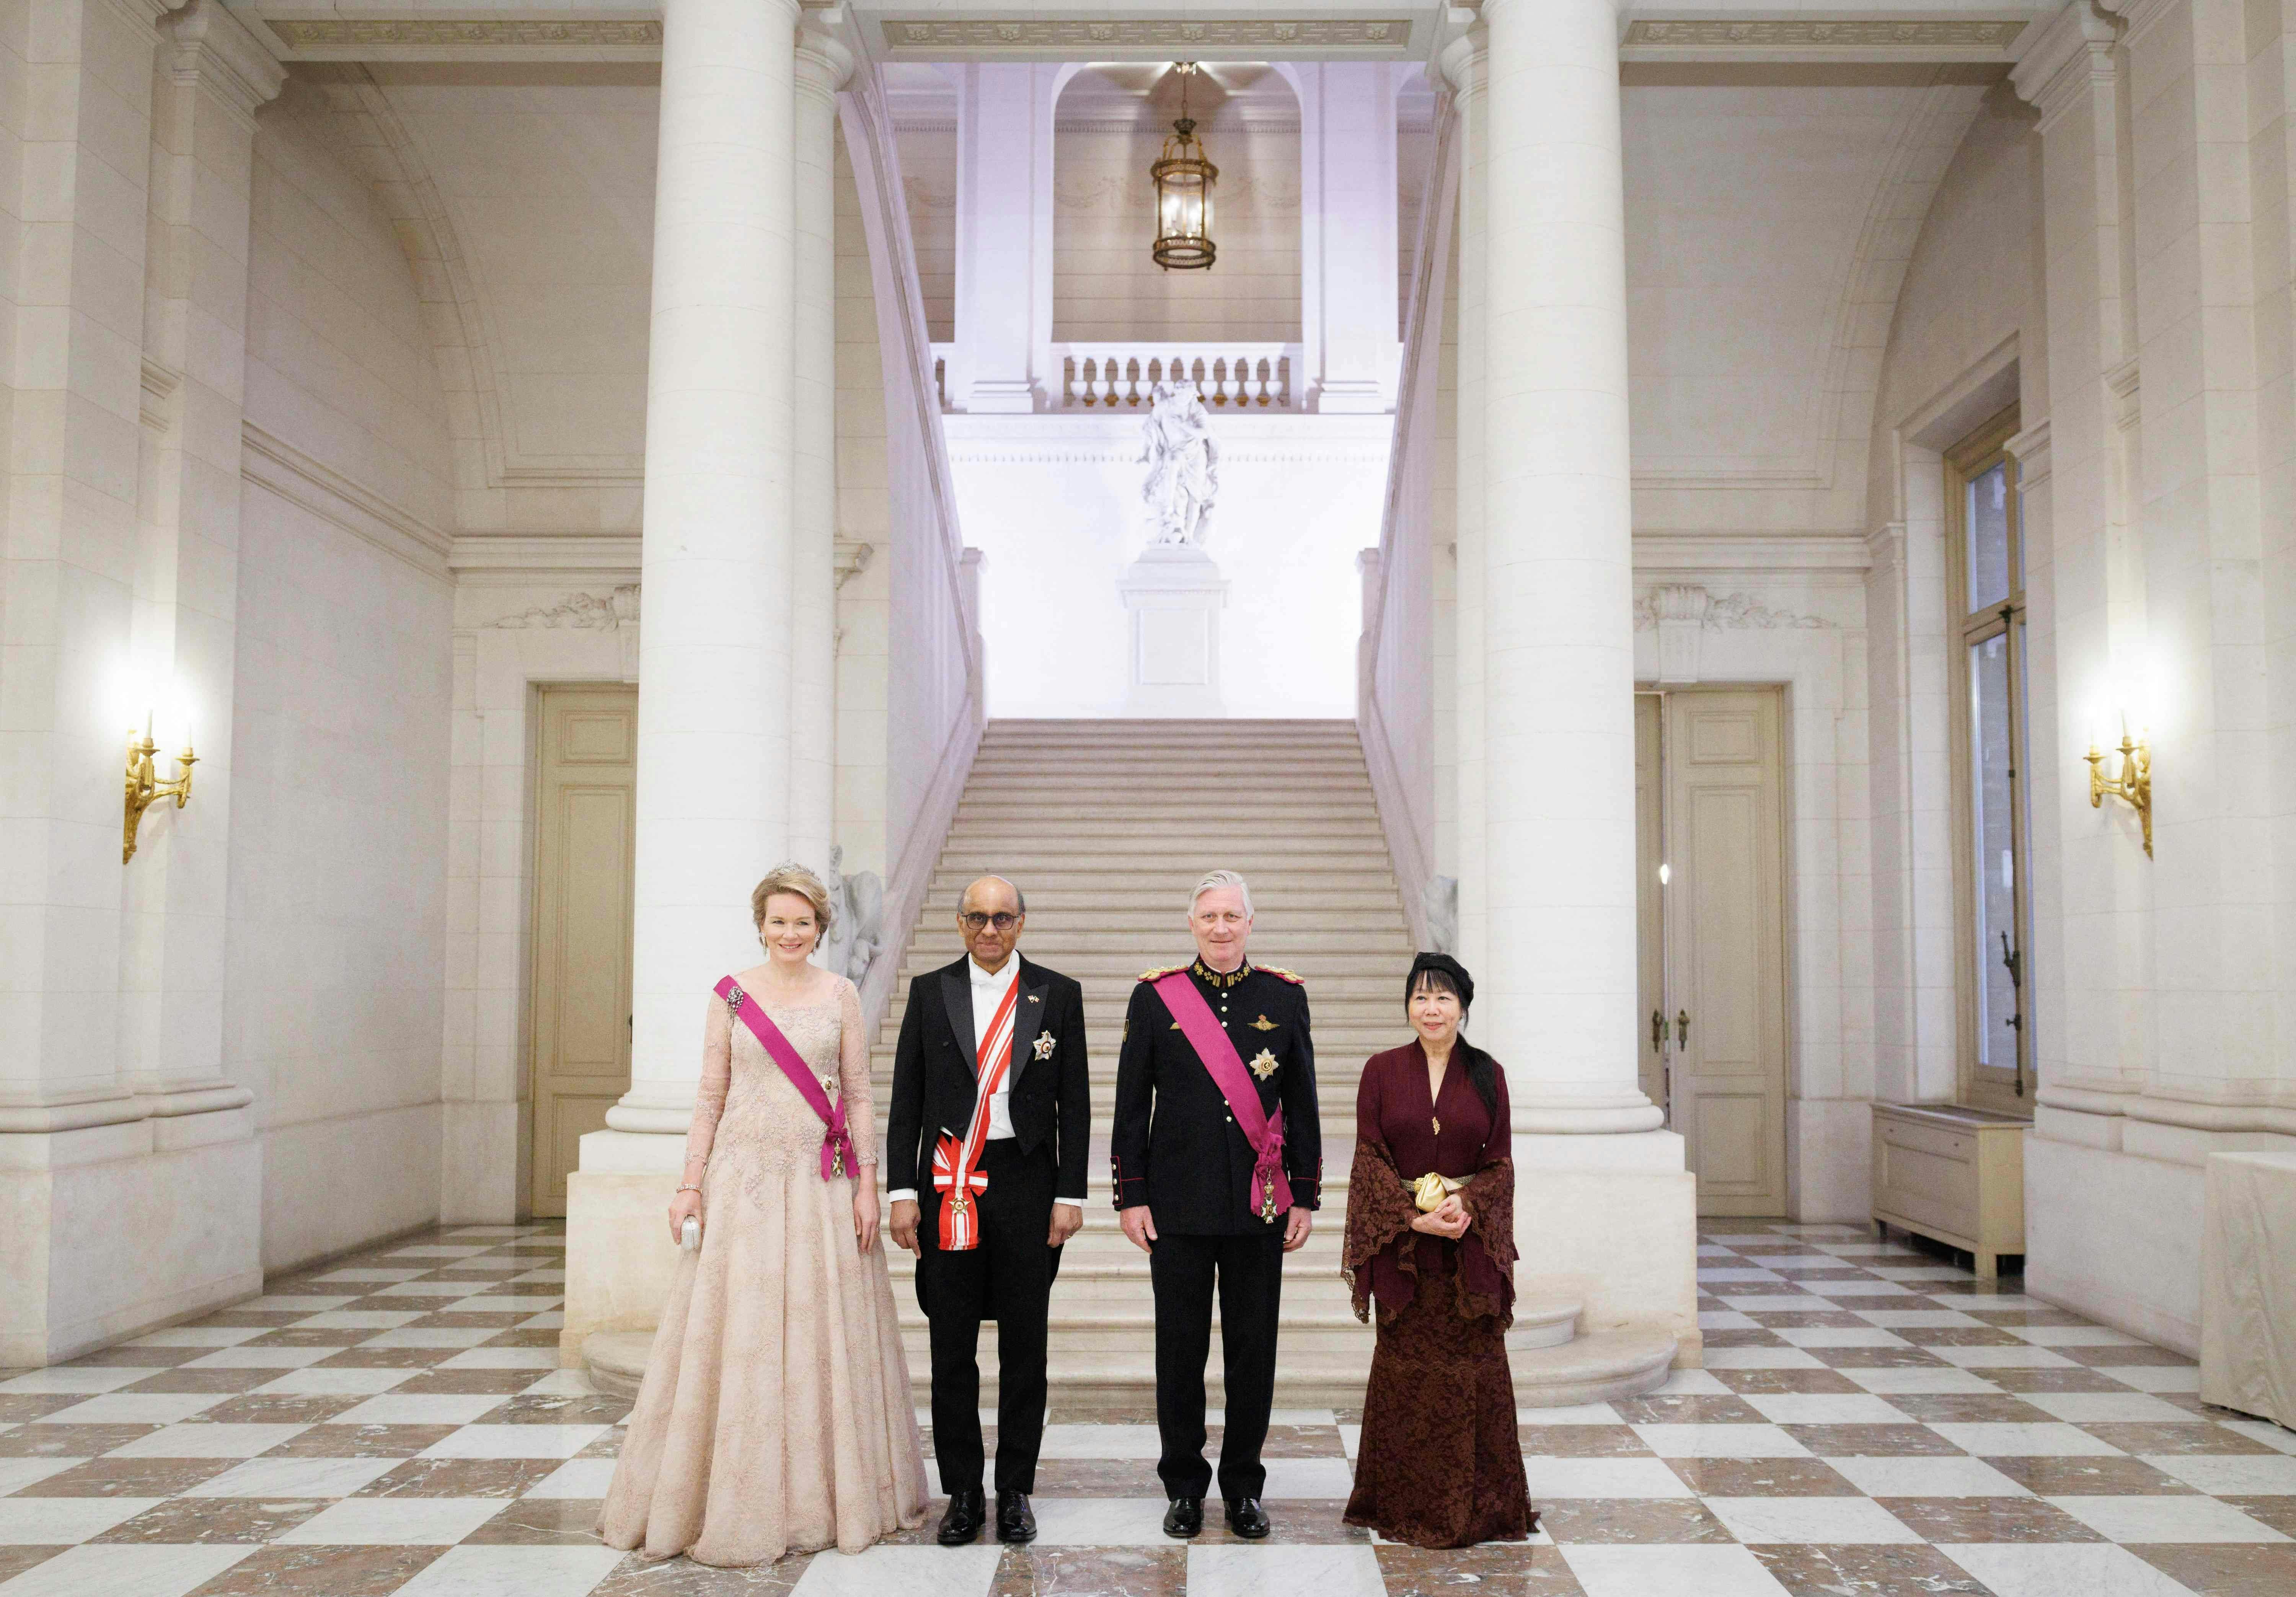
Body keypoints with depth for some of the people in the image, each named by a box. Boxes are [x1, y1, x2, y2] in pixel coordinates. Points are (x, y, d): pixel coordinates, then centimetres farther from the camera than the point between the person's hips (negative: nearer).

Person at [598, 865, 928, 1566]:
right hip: (744, 1176, 0)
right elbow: (710, 1098, 4)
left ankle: (826, 1495, 18)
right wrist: (690, 1184, -2)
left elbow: (858, 1096, 4)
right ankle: (734, 1503, 13)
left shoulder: (841, 995, 4)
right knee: (736, 1332, 1)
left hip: (823, 1182, 1)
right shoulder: (731, 995, 3)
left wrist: (867, 1187, -2)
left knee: (823, 1333, 4)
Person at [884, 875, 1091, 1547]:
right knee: (952, 1348, 6)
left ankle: (1016, 1491, 19)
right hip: (948, 1187, 1)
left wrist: (1070, 1195, -2)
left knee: (1024, 1345, 7)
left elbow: (1074, 1102, 3)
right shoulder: (929, 992, 5)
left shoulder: (1058, 994, 3)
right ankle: (963, 1493, 18)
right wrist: (902, 1191, -2)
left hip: (1028, 1184, 0)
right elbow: (906, 1099, 5)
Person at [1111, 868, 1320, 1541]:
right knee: (1181, 1351, 7)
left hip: (1260, 1206, 1)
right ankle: (1184, 1485, 21)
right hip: (1178, 1205, -1)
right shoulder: (1155, 996, 0)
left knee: (1253, 1351, 8)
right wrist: (1131, 1196, -2)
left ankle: (1243, 1485, 23)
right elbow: (1131, 1106, 2)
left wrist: (1304, 1197, 4)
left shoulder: (1286, 997, 4)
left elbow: (1302, 1105, 7)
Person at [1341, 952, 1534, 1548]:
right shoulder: (1382, 1070, 2)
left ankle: (1477, 1504, 16)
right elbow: (1369, 1157, -2)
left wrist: (1469, 1204, -15)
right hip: (1401, 1244, -1)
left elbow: (1501, 1161, 4)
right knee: (1406, 1369, 4)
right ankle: (1406, 1501, 16)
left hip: (1472, 1242, 1)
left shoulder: (1487, 1074, 4)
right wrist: (1414, 1217, -14)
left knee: (1474, 1368, 3)